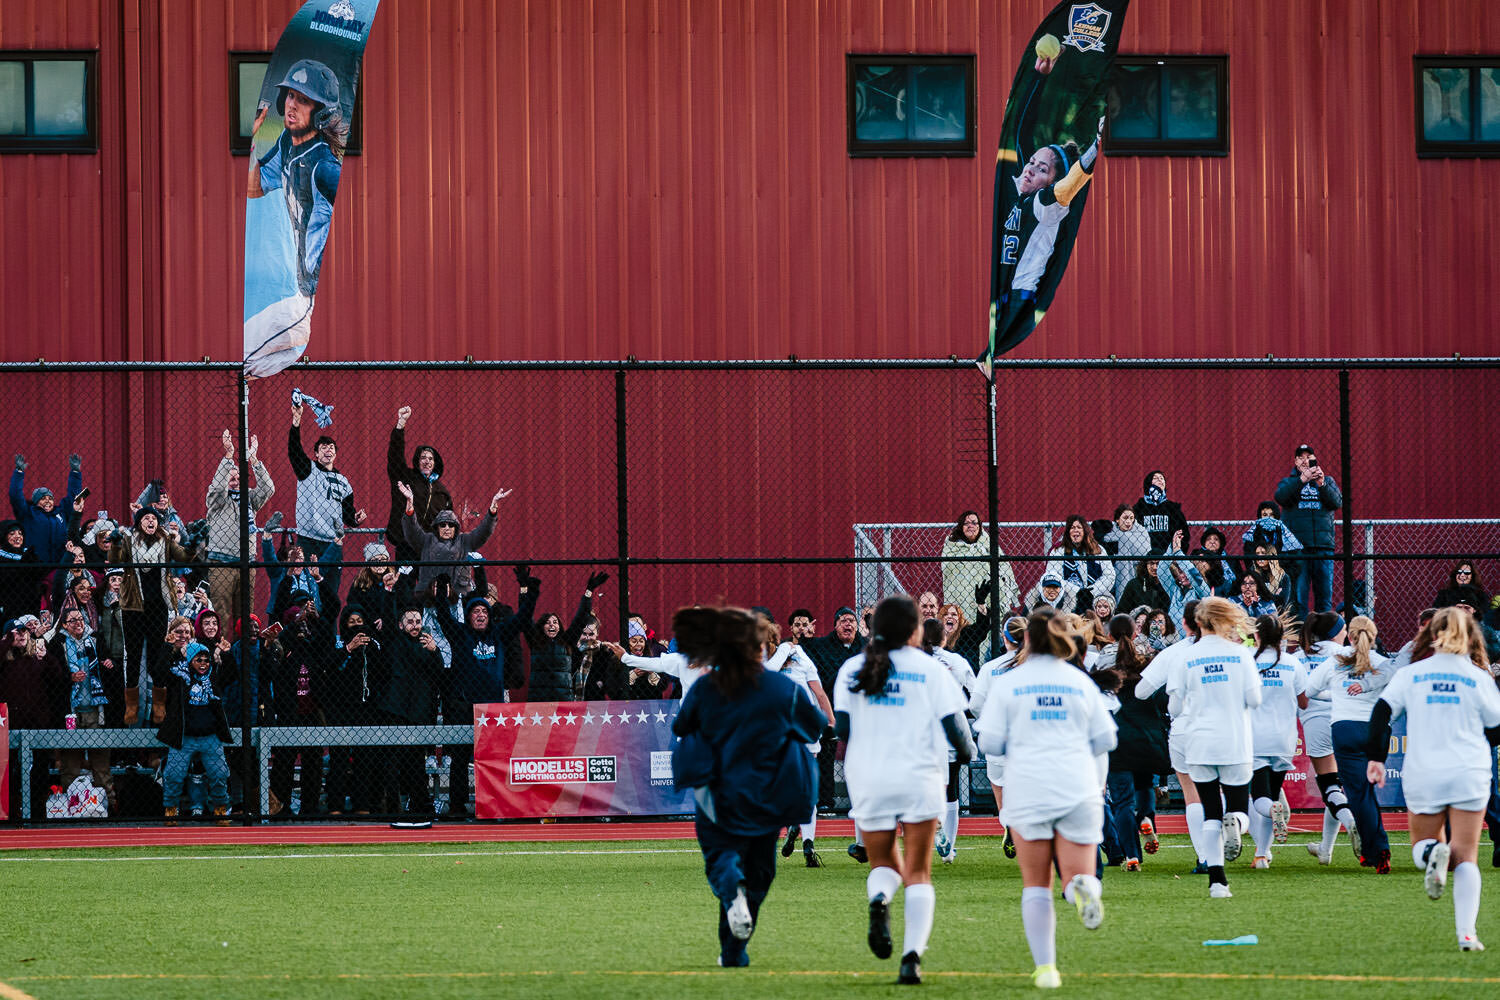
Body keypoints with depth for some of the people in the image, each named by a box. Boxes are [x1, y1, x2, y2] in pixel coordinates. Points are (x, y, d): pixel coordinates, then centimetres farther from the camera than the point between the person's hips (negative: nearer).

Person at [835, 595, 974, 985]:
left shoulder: (852, 670, 3)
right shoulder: (930, 669, -3)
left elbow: (841, 727, -1)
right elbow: (953, 721, -4)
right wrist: (966, 751, 16)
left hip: (868, 781, 2)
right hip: (918, 778, -2)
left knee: (884, 863, 19)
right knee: (918, 873, 5)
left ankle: (879, 898, -17)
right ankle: (912, 956, -10)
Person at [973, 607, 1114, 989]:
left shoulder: (1007, 683, 2)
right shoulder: (1081, 682, 8)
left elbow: (990, 742, -2)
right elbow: (1105, 739, 10)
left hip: (1028, 789, -1)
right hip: (1079, 791, 1)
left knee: (1036, 887, 10)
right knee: (1078, 877, 3)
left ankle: (1045, 967, 4)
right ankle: (1083, 887, -34)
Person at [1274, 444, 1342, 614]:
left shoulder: (1327, 481, 17)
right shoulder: (1288, 482, 13)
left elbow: (1337, 502, 0)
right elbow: (1280, 497, -9)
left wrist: (1322, 484, -16)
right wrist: (1302, 480, -21)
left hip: (1323, 546, 1)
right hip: (1297, 547, -1)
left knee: (1325, 594, 0)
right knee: (1298, 597, -7)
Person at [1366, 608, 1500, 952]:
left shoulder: (1411, 675, 3)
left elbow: (1381, 711, -3)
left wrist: (1375, 757, 3)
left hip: (1422, 776, 1)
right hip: (1469, 775, -1)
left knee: (1422, 845, 18)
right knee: (1465, 857, 5)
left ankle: (1432, 853, -20)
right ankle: (1466, 933, -9)